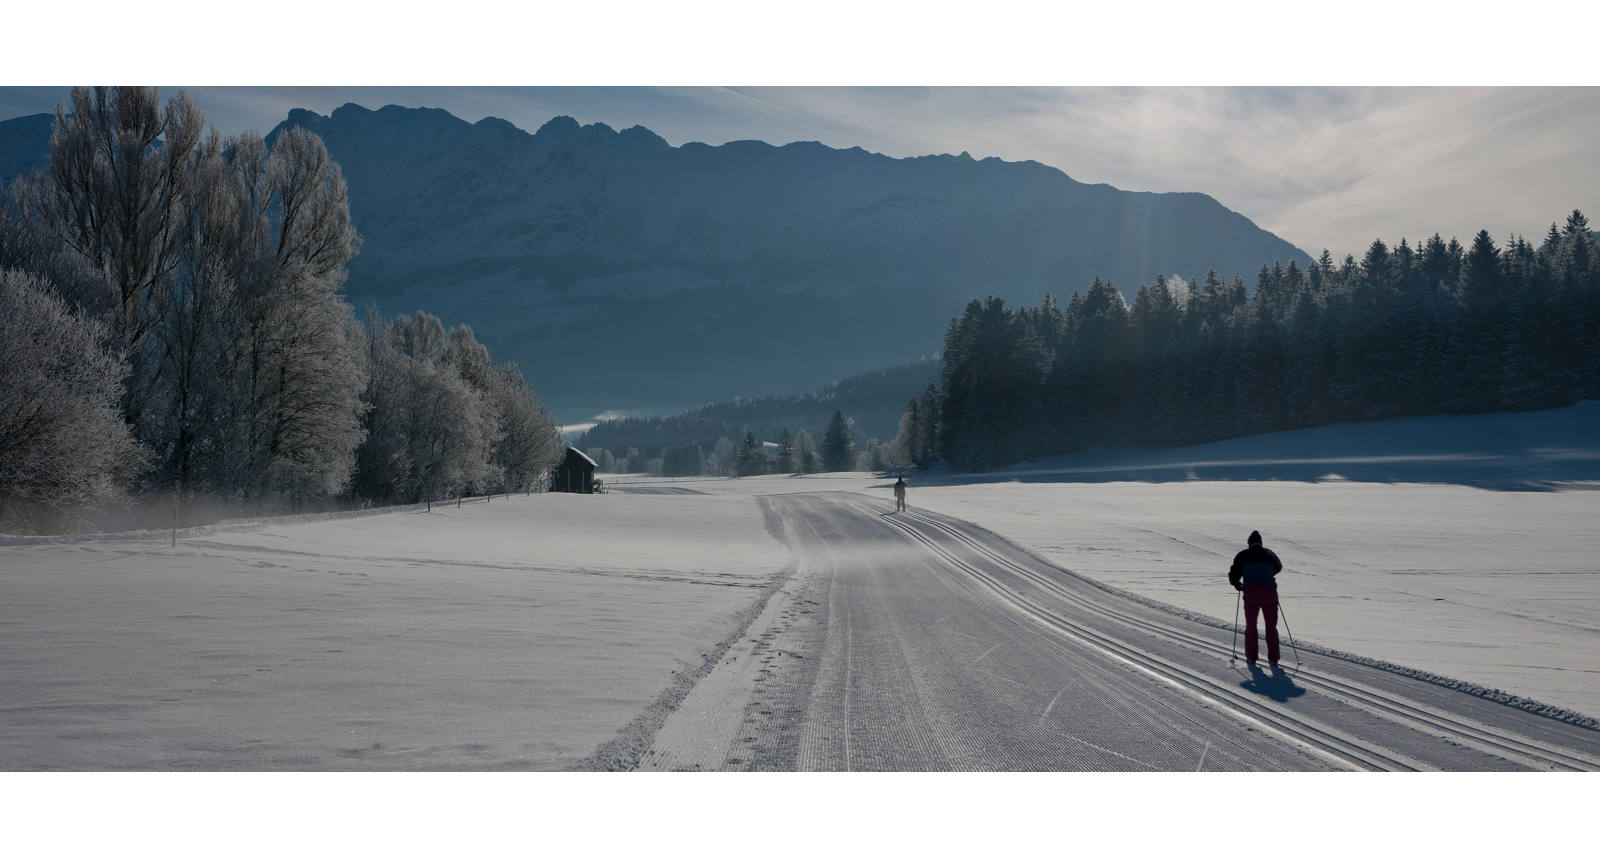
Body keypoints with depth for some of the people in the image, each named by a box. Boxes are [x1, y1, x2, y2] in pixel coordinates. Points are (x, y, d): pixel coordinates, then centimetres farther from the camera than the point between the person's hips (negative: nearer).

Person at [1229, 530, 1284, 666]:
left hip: (1251, 592, -1)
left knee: (1250, 626, 14)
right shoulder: (1269, 554, 17)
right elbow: (1278, 567, 38)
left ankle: (1251, 658, 13)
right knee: (1271, 627, 13)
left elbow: (1233, 575, 4)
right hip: (1270, 591, 1)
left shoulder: (1243, 555, 9)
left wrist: (1236, 584, 24)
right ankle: (1273, 659, 10)